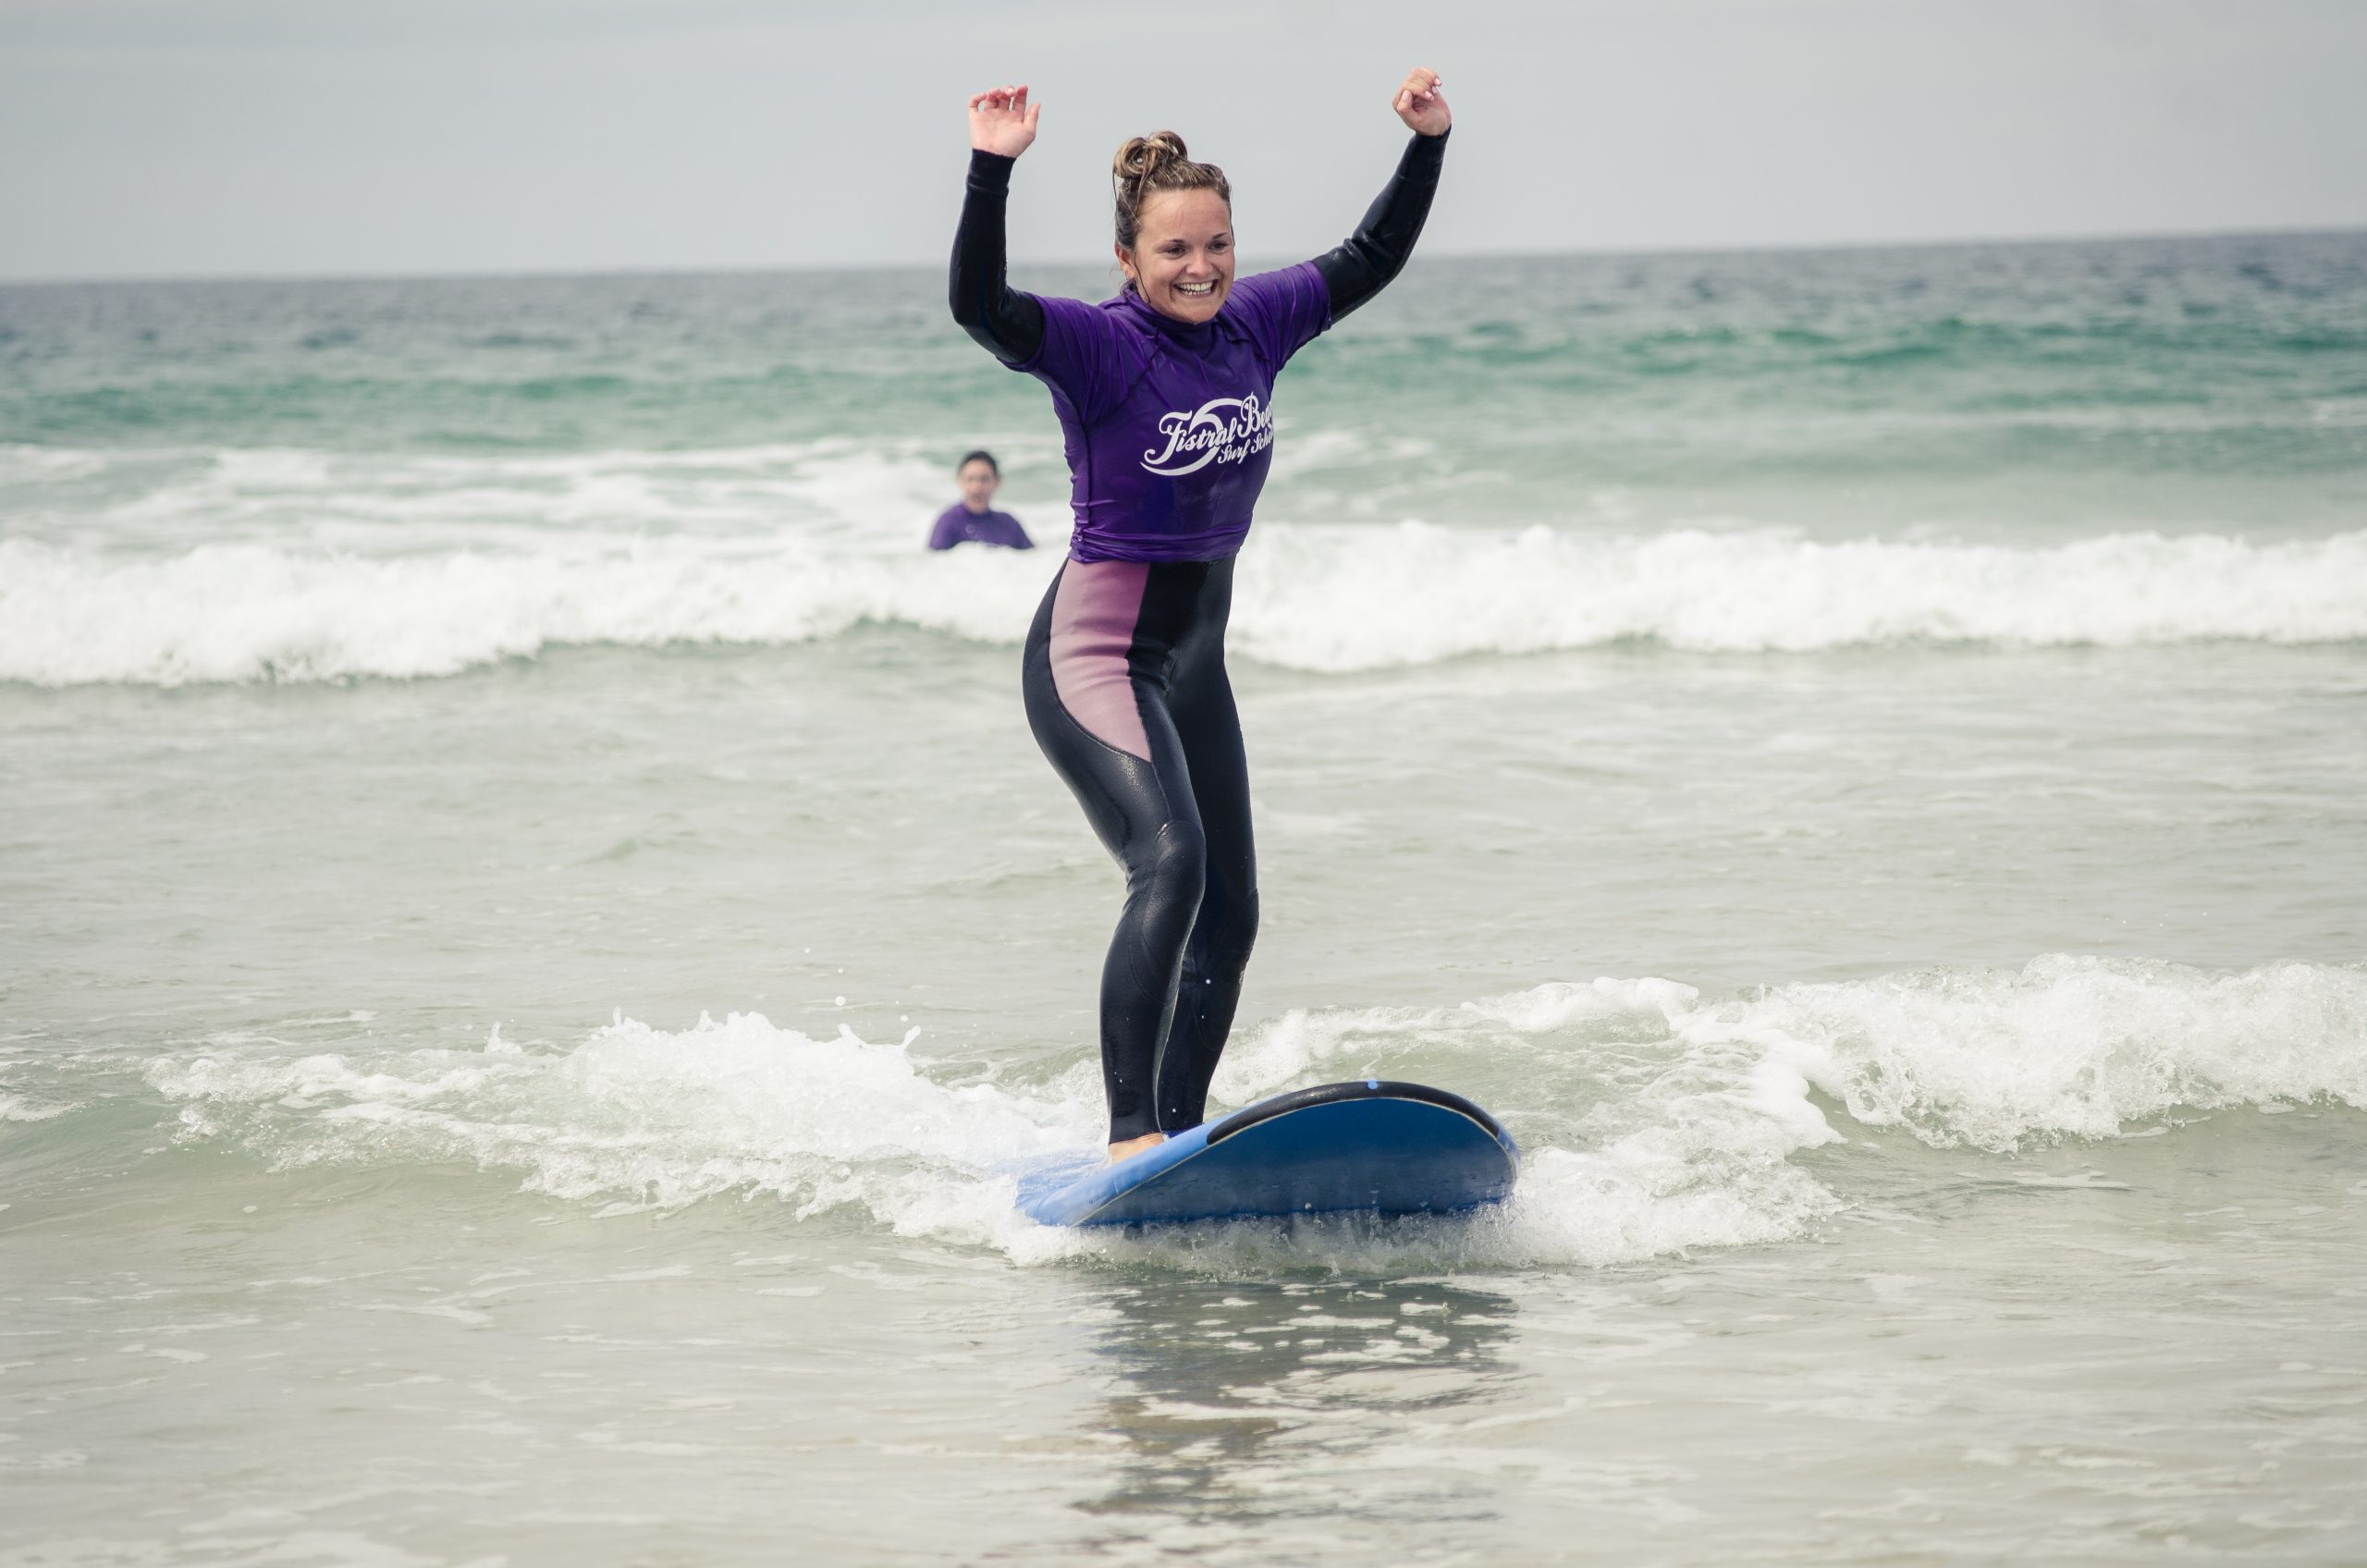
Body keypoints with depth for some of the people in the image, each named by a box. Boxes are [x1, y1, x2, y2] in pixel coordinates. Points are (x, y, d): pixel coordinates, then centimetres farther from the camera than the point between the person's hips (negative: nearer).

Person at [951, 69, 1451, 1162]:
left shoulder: (1255, 325, 1)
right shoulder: (1096, 346, -16)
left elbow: (1370, 260, 15)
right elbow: (979, 307, -35)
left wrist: (1427, 145, 7)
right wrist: (992, 171, -45)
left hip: (1193, 661, 8)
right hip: (1094, 653, -8)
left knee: (1228, 913, 11)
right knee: (1170, 861, -28)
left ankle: (1178, 1135, 25)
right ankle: (1128, 1136, -31)